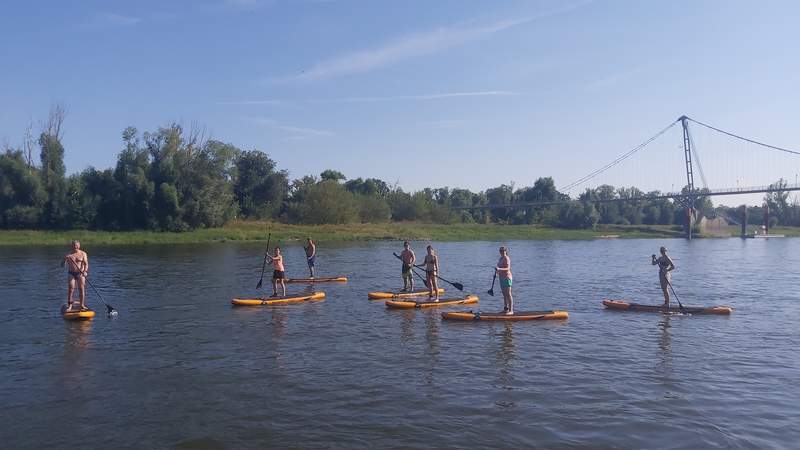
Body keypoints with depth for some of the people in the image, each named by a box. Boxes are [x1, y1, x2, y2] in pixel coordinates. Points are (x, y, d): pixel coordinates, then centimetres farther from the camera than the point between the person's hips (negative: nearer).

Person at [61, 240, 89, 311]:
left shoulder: (83, 254, 2)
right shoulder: (68, 254, 6)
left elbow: (86, 264, -5)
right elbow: (62, 265, 3)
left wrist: (85, 271, -23)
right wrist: (65, 259, -17)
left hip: (80, 274, -1)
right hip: (71, 274, 1)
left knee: (81, 289, -5)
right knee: (70, 289, -5)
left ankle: (82, 305, 0)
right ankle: (69, 305, 3)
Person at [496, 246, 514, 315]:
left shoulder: (506, 258, -14)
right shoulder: (500, 258, 14)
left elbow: (508, 268, -25)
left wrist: (499, 269, -37)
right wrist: (497, 271, 7)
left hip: (506, 277, -10)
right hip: (501, 278, 10)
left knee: (508, 294, -10)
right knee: (504, 294, 15)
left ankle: (511, 310, -9)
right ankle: (506, 308, 25)